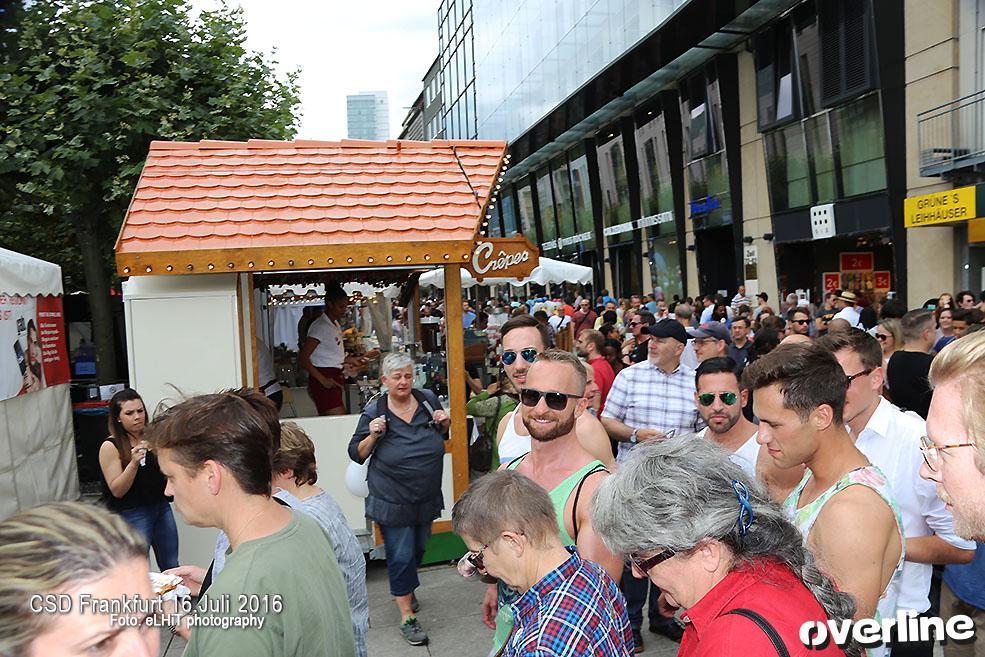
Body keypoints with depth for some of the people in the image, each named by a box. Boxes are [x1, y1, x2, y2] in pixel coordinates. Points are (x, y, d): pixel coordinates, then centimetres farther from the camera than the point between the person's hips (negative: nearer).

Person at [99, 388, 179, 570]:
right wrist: (133, 463, -27)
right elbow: (117, 491, -13)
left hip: (161, 507, 5)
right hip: (133, 515, -5)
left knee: (171, 568, 11)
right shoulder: (110, 446, -10)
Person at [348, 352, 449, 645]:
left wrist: (445, 422, -9)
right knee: (401, 556, 1)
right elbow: (356, 454, -6)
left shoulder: (428, 399, -3)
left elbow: (443, 435, 13)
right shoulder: (374, 412, -12)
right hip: (393, 500, -4)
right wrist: (373, 436, -24)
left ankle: (402, 588, 47)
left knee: (418, 549, 21)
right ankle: (407, 617, 15)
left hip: (427, 498, 4)